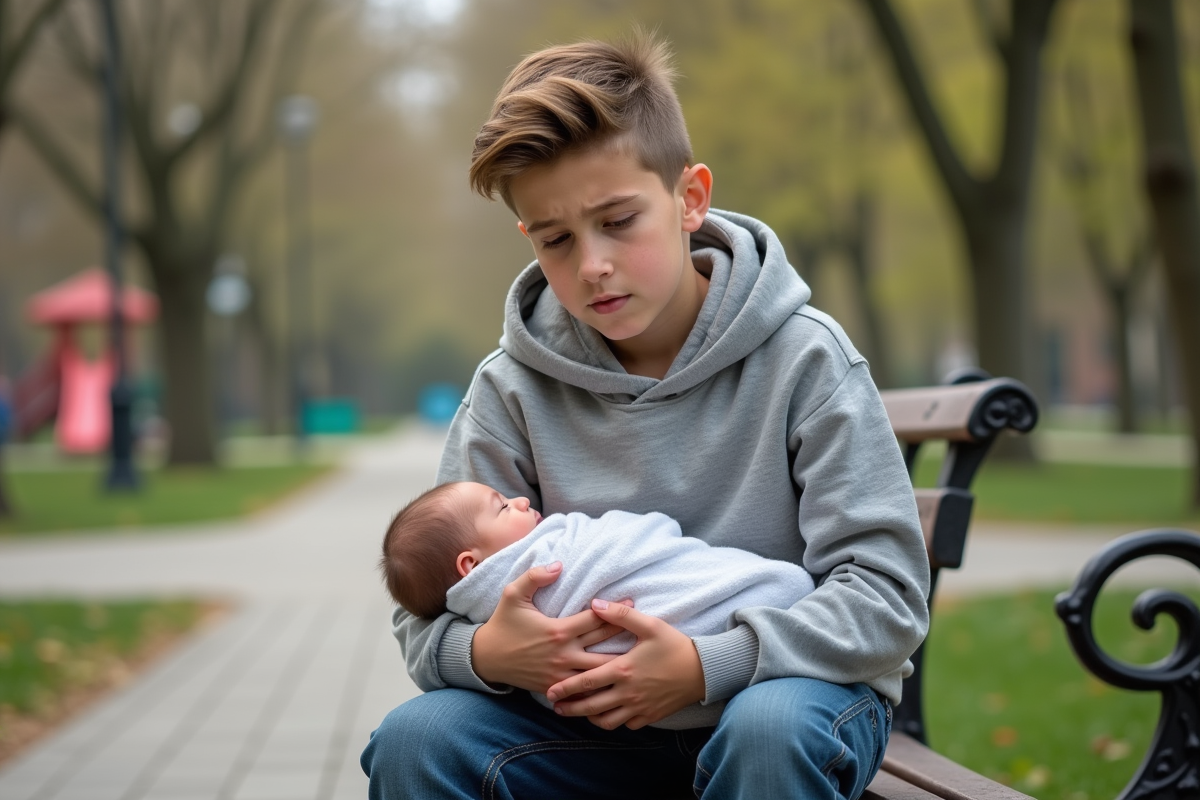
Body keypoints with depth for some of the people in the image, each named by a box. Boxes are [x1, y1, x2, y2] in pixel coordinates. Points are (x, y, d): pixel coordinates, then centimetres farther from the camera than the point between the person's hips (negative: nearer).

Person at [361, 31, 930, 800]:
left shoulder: (802, 358, -10)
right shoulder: (513, 390, -2)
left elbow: (887, 598, -14)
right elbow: (428, 612, -2)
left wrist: (707, 666, -29)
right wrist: (484, 652, -28)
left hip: (787, 685, -2)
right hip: (603, 712, 2)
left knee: (772, 730, -37)